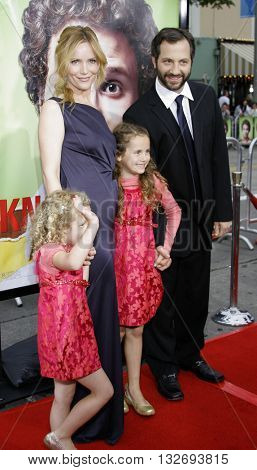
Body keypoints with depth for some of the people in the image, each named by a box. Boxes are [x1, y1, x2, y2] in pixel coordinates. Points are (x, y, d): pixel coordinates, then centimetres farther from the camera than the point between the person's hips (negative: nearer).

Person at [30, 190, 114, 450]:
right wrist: (92, 227, -38)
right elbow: (72, 263, -43)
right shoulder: (49, 251, -19)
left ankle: (65, 448, 30)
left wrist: (87, 260, 6)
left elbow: (80, 281, 18)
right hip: (64, 338, -9)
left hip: (72, 335, 9)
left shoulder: (63, 249, 11)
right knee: (104, 390, 1)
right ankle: (59, 436, 13)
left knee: (64, 396, 17)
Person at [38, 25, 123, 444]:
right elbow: (51, 175, -12)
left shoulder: (95, 110, 17)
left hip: (106, 225, 8)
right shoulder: (55, 108, -6)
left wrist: (115, 222, 15)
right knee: (82, 318, 3)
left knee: (106, 313, 17)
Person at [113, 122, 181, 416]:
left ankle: (134, 389, 29)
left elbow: (174, 211, 12)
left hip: (144, 264, 3)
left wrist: (166, 246, 8)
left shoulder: (153, 182, -2)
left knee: (135, 328, 14)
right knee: (117, 329, 9)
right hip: (117, 264, -3)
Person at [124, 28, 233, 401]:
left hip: (201, 218, 5)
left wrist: (222, 211, 2)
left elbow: (219, 157, 3)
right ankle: (164, 367, 34)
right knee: (162, 299, 13)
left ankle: (190, 353, 43)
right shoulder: (139, 114, -16)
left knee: (197, 294, 19)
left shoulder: (207, 98, 0)